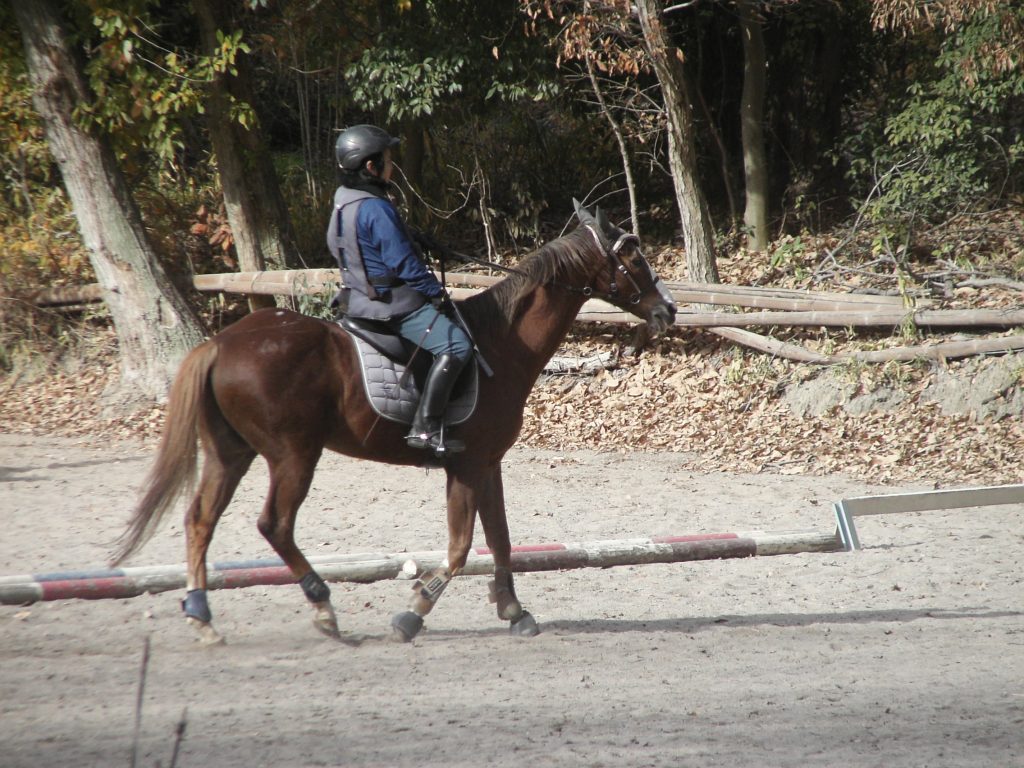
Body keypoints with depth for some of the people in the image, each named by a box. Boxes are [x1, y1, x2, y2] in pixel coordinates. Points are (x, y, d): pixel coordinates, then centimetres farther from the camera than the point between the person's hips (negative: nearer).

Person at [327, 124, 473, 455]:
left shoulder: (343, 202, 9)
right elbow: (404, 263, -23)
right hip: (391, 302, -11)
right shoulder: (376, 210, -22)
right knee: (456, 344, -20)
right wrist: (437, 291, -8)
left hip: (360, 299, 11)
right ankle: (425, 427, -25)